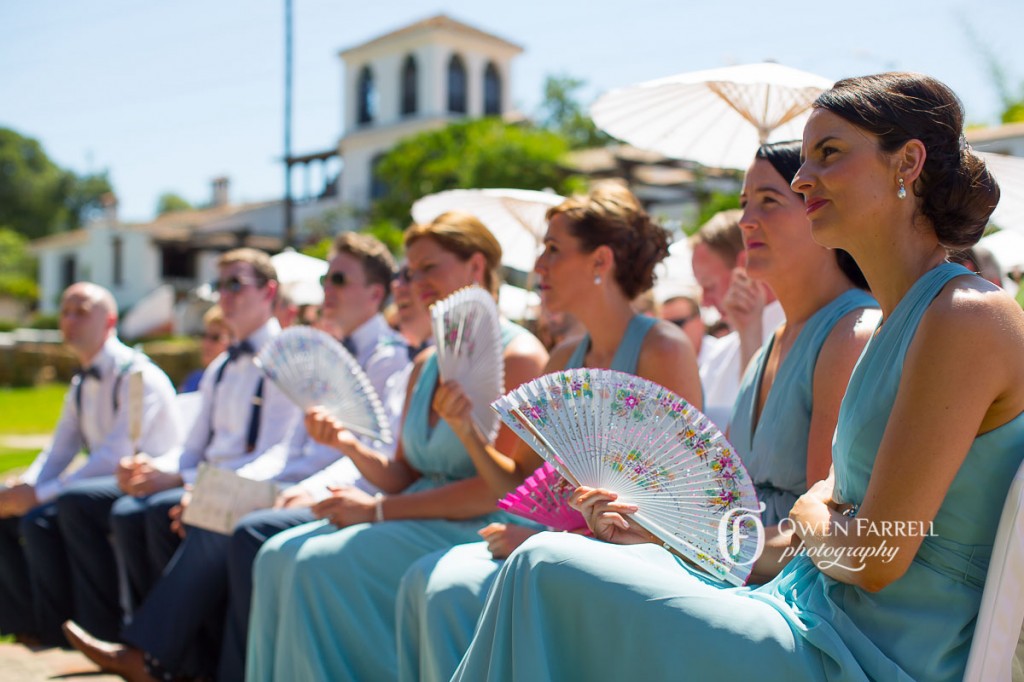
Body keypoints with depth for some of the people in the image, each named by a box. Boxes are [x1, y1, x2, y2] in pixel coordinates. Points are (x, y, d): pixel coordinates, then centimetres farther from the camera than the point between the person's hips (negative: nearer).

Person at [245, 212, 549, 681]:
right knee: (279, 554, -9)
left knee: (318, 564, -22)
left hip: (477, 530, -8)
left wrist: (377, 510, -15)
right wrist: (350, 446, -6)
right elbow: (404, 478, 15)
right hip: (419, 517, 8)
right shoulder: (425, 365, 15)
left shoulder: (518, 356, -11)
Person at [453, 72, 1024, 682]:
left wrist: (808, 517, 1)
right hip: (825, 618, 9)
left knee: (548, 570, -11)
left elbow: (876, 559, -20)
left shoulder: (965, 319, -18)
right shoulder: (886, 331, 12)